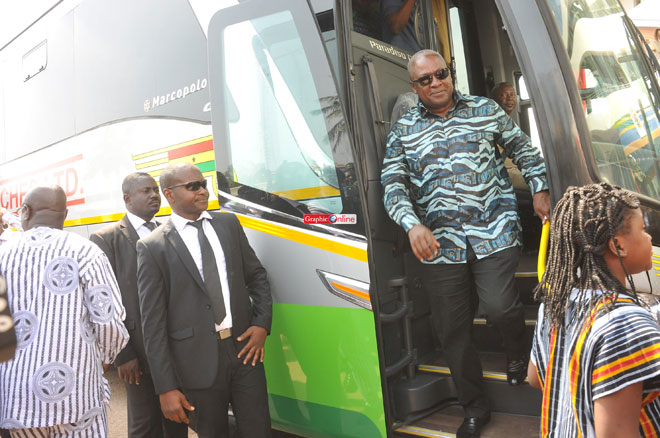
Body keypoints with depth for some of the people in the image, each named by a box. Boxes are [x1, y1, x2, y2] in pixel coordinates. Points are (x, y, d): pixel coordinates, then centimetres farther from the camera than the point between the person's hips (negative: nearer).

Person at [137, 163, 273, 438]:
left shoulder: (229, 223, 7)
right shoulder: (152, 247, -5)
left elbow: (256, 274, 15)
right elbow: (153, 324, -5)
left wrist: (262, 323, 0)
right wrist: (166, 389, -6)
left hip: (245, 349, 3)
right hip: (198, 363, -3)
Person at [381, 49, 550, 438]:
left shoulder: (486, 110, 9)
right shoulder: (403, 131, 7)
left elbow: (523, 148, 18)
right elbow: (393, 186, 0)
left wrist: (540, 190, 9)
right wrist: (413, 225, -16)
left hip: (494, 234, -1)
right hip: (438, 243, 1)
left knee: (499, 305, -15)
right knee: (452, 328, 6)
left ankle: (519, 354, 25)